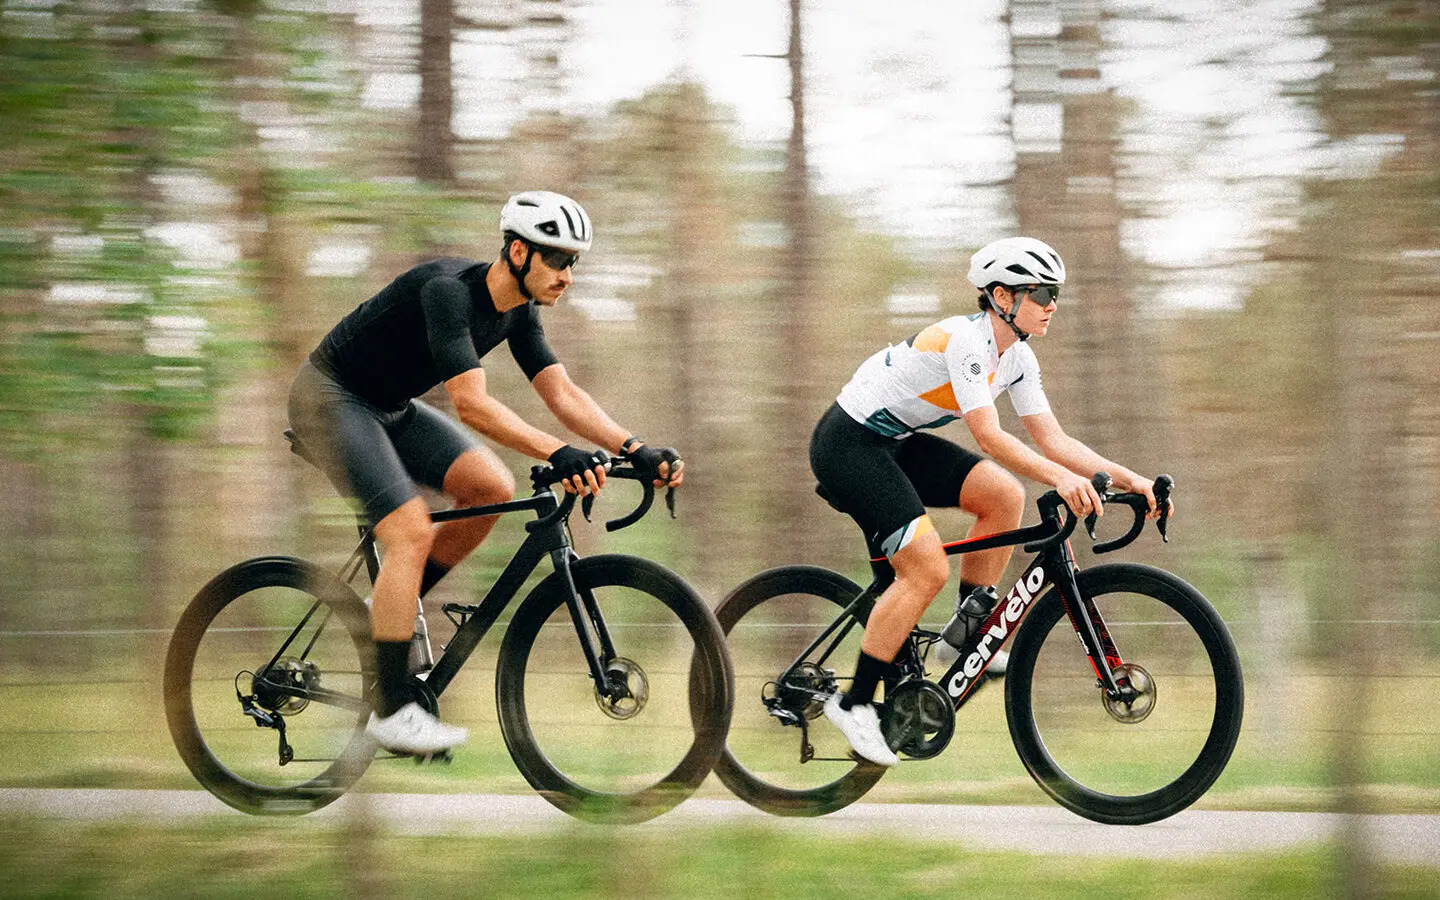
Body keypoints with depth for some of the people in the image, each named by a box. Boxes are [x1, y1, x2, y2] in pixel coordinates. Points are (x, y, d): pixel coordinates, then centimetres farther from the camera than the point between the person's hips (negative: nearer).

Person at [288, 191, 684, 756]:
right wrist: (559, 455, -45)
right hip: (330, 397, -8)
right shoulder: (448, 290, -30)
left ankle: (392, 607, 7)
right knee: (411, 533, -21)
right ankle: (391, 711, -16)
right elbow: (472, 405, -37)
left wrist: (636, 450, -17)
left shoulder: (519, 311, -3)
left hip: (389, 407, 9)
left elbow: (562, 394, -3)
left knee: (493, 488, -9)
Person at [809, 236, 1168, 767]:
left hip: (895, 443, 9)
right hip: (848, 443, -9)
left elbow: (1052, 439, 2)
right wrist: (1060, 477, -41)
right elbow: (988, 436, -32)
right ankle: (854, 704, -9)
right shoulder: (965, 340, -25)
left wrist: (1126, 478, -9)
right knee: (928, 569, -17)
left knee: (1004, 495, -6)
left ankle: (968, 631, 5)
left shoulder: (1017, 359, 3)